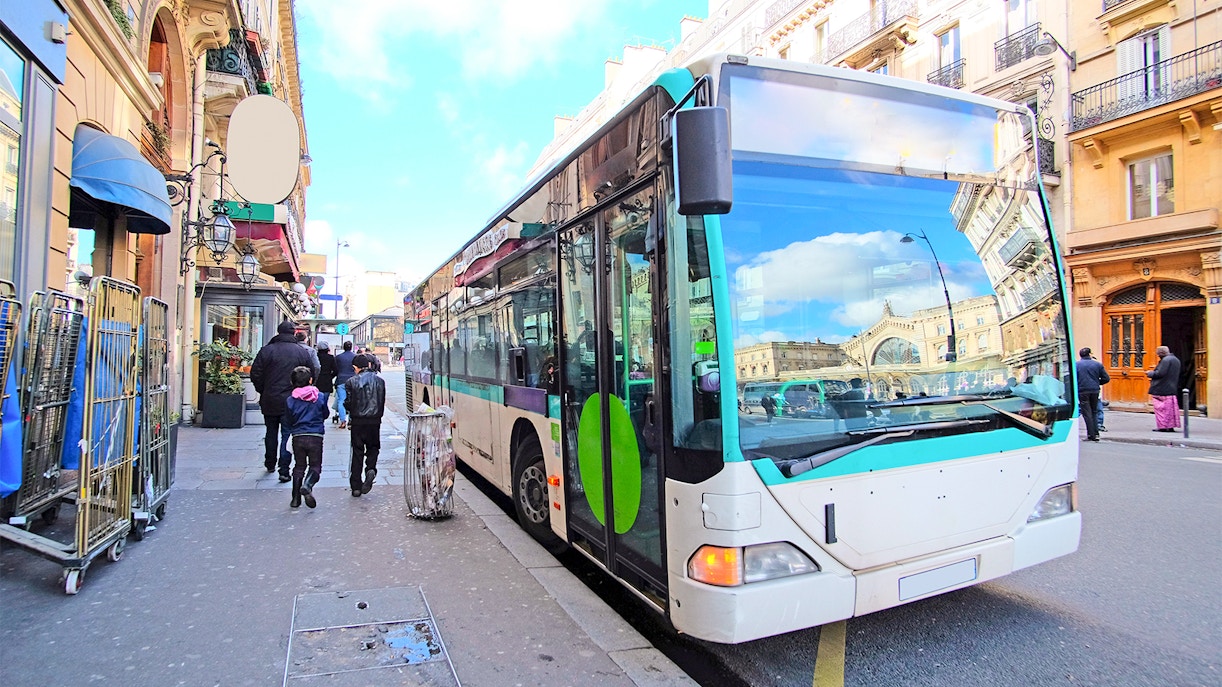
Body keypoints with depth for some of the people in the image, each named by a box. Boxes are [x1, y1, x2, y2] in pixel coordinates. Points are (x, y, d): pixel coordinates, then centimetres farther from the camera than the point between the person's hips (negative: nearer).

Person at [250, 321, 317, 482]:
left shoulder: (267, 350, -5)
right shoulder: (302, 352, -1)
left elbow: (255, 375, -5)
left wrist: (263, 392, 10)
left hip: (270, 401, 1)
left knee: (271, 433, 17)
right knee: (287, 434, 2)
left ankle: (270, 464, 33)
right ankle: (284, 470, -4)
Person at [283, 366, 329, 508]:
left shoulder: (290, 400, -3)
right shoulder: (320, 397, -4)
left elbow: (288, 423, 3)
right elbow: (326, 414, 9)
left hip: (298, 437, 2)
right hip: (315, 437, -2)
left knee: (299, 466, 14)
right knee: (315, 465, 8)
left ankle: (296, 498, 14)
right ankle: (307, 485, -21)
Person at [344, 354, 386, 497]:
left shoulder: (352, 382, -6)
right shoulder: (379, 381, 2)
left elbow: (348, 403, -5)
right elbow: (382, 402, 6)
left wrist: (354, 412, 15)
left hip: (358, 421, -1)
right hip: (375, 420, 1)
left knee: (357, 451, 6)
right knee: (373, 447, 17)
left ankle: (356, 486, 7)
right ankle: (371, 469, -13)